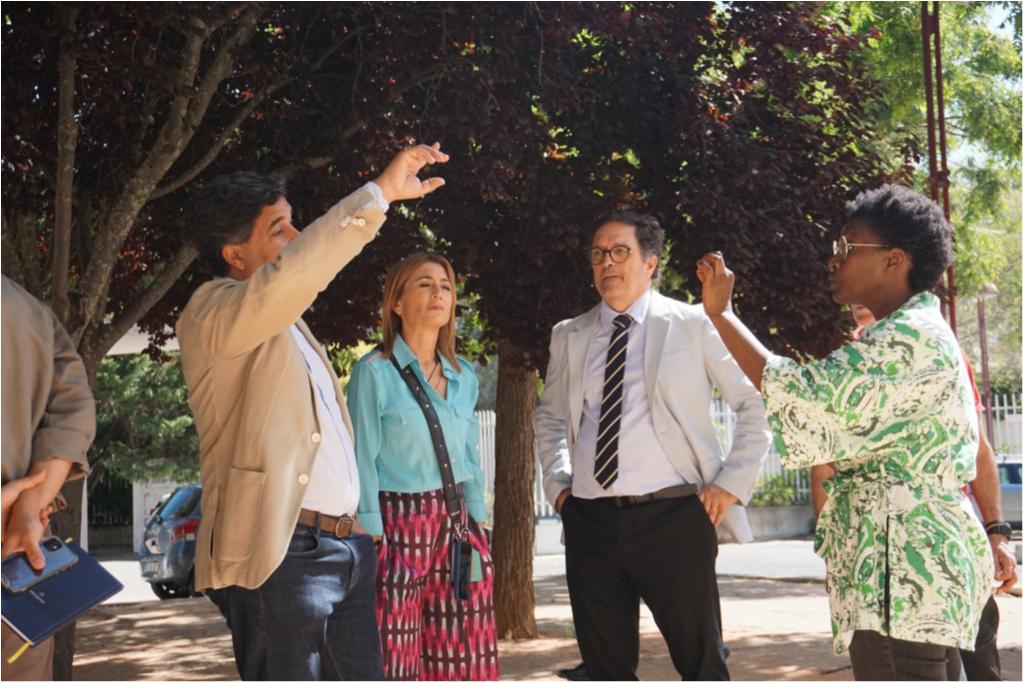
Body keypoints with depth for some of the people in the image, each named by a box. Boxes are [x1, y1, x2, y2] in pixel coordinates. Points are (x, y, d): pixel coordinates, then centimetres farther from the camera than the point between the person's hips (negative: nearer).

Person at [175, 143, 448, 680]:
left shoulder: (287, 322, 22)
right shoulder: (210, 314, -7)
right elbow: (287, 277, -29)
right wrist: (380, 192, -28)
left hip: (347, 545, 9)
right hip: (277, 553, -9)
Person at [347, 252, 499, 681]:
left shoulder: (464, 377, 13)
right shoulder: (374, 371, -5)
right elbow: (363, 460, -7)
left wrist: (479, 525, 11)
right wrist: (372, 537, -11)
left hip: (457, 525, 6)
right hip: (399, 525, -6)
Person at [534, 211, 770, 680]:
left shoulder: (694, 325, 0)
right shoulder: (568, 335, 12)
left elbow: (757, 401, 2)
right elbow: (550, 417, 25)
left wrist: (734, 482, -5)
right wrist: (557, 483, 13)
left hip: (672, 518, -4)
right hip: (590, 520, 4)